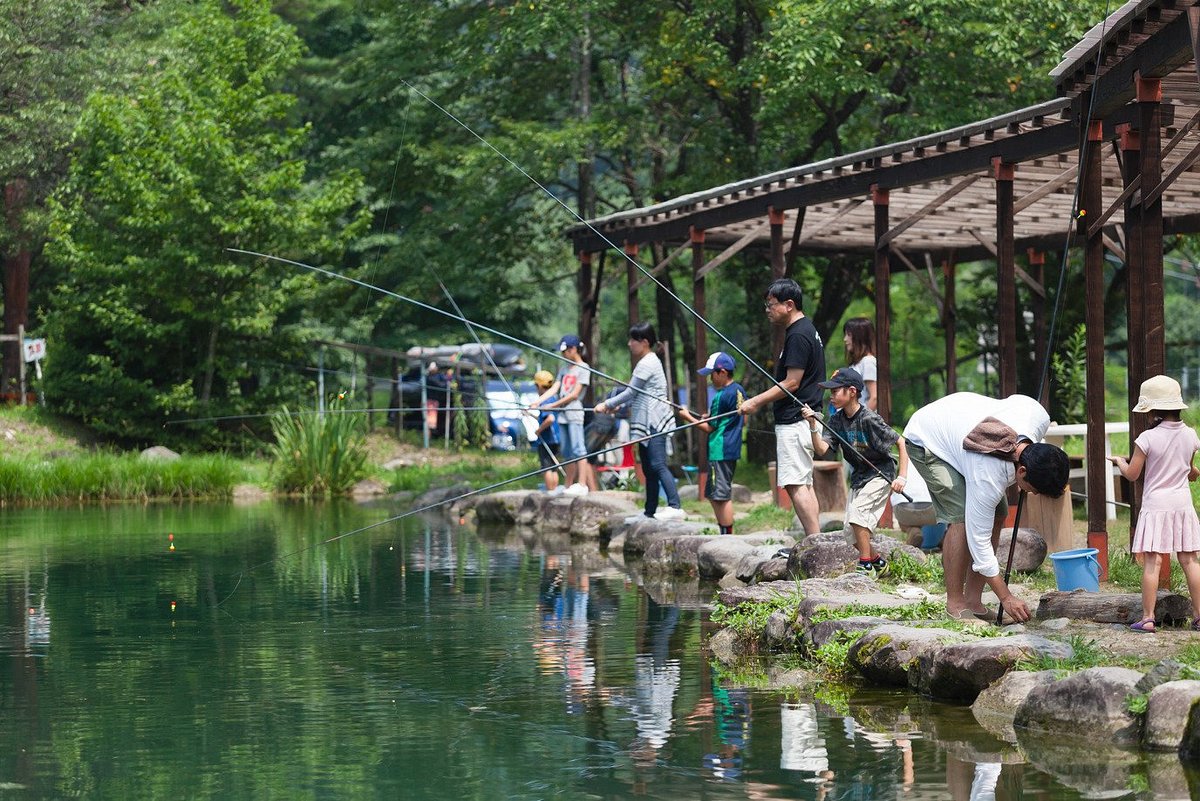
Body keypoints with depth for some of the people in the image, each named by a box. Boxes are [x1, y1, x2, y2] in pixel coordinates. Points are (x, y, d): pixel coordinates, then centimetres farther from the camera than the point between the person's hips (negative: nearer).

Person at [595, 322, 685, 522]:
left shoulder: (647, 364, -12)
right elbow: (637, 394, 25)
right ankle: (650, 511, 17)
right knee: (649, 468, 12)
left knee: (658, 464, -19)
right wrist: (617, 405, 18)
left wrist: (607, 404, -2)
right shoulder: (649, 361, 20)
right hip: (648, 424, 11)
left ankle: (675, 507, -28)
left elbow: (631, 392, -11)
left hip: (654, 422, -11)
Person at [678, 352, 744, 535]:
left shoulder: (721, 397, -17)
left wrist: (689, 417, 1)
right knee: (714, 495, 15)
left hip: (720, 452, -10)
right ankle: (725, 534, 15)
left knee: (722, 496, -7)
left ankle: (728, 535, -6)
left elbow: (710, 428, -10)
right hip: (733, 450, 10)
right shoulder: (739, 391, 10)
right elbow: (743, 422, 20)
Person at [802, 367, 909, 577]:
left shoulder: (869, 419, -22)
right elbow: (821, 449, -11)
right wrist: (813, 426, -26)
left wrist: (902, 477, -22)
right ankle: (878, 562, 28)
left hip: (880, 475, -8)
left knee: (856, 512, -26)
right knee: (851, 533, 6)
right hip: (858, 477, 8)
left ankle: (866, 566, -16)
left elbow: (901, 443, -17)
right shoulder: (837, 420, -2)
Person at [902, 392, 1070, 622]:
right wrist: (1006, 597, -26)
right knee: (962, 517, -24)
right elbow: (979, 540, -30)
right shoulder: (989, 478, -39)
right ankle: (955, 605, -14)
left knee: (997, 515, -2)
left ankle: (973, 600, 3)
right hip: (925, 441, -8)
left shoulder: (1039, 417, -25)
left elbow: (1017, 400, 1)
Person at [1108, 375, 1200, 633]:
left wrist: (1119, 461, 14)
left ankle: (1147, 618, -6)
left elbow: (1132, 474, -6)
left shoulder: (1147, 438, -12)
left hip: (1156, 505, -4)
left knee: (1152, 562, -4)